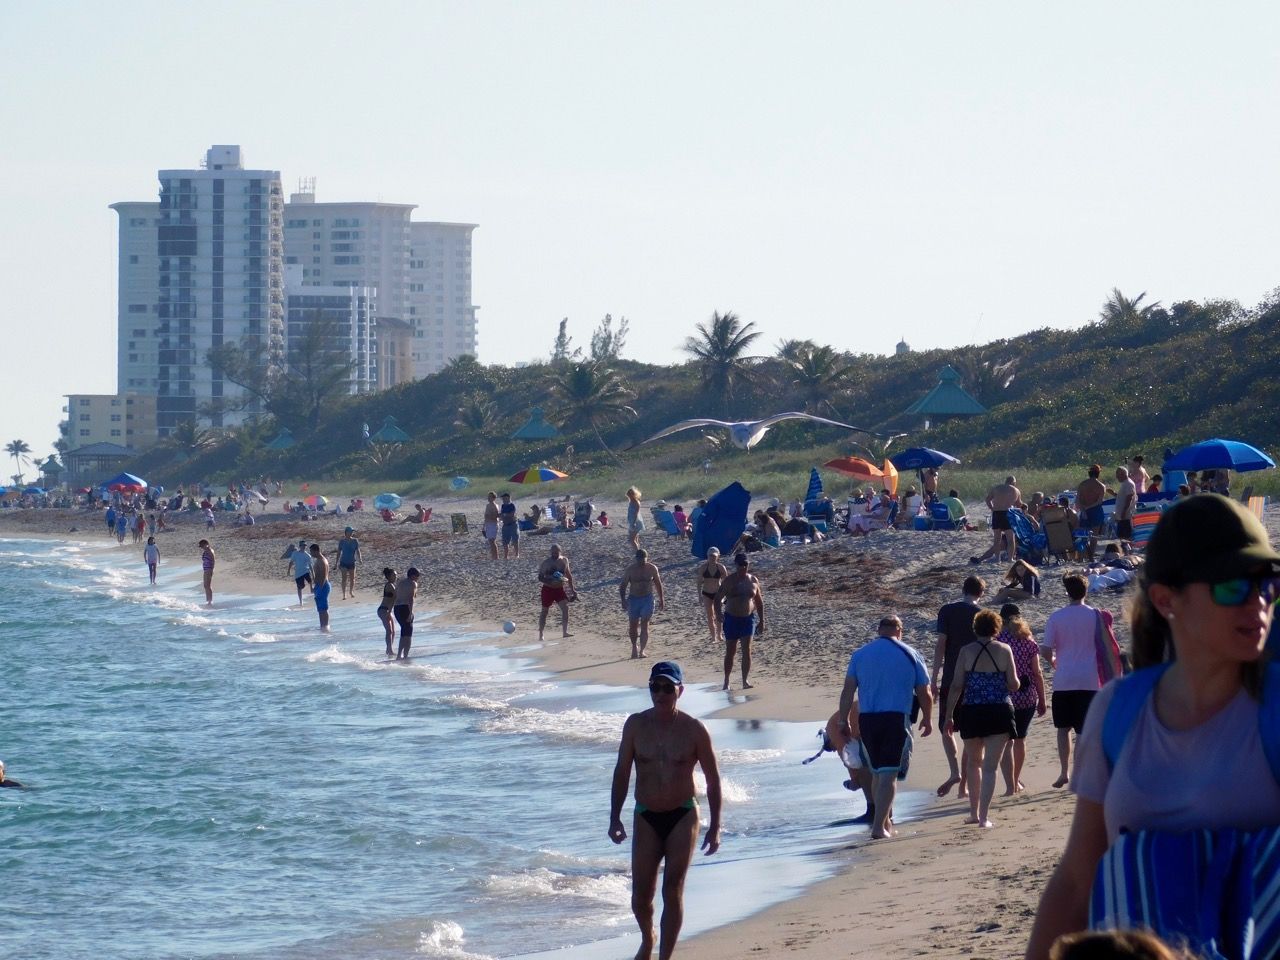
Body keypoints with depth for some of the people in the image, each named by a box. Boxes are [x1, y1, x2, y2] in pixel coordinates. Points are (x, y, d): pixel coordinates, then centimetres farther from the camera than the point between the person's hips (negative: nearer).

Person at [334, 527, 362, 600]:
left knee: (352, 578, 10)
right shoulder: (342, 541, -4)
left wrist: (359, 559, -14)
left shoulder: (355, 541, -2)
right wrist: (337, 563, 0)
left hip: (352, 562, 2)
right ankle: (344, 594, -1)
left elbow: (358, 551, 2)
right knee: (344, 578, -6)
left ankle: (351, 592, 32)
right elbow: (338, 552, 2)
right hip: (343, 562, -2)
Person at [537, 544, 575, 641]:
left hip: (559, 589, 3)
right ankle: (540, 635, 19)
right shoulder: (546, 563, -12)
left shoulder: (564, 560, 2)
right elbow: (540, 578, -13)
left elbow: (568, 575, 14)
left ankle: (565, 632, -13)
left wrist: (572, 589, 15)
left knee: (565, 608, -14)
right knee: (544, 611, 7)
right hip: (548, 589, -3)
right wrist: (550, 581, -30)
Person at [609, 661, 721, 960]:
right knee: (641, 894, 4)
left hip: (683, 817, -2)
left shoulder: (694, 730, -6)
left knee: (672, 892, -6)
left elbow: (712, 778, 1)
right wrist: (614, 818, 0)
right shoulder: (636, 725, -1)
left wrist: (715, 826, -2)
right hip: (646, 818, 2)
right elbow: (622, 772, 6)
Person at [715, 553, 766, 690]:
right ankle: (726, 681, 18)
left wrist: (762, 621, 9)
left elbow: (759, 602, 11)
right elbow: (718, 599, -3)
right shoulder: (728, 581, -4)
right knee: (730, 651, 6)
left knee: (747, 650, -6)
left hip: (748, 618, 1)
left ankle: (745, 681, -3)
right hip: (732, 618, -1)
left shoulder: (753, 580, 4)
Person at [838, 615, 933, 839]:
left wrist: (843, 721, 5)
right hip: (897, 719, -3)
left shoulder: (860, 655, 9)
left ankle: (886, 821, 26)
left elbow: (848, 691, 1)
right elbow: (924, 694, 7)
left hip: (867, 720, 3)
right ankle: (880, 826, -15)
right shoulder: (910, 655, 5)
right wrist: (927, 719, 22)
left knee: (877, 773, 17)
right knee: (889, 775, -4)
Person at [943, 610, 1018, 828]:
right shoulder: (1004, 650, -2)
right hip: (999, 711, -1)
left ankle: (974, 813, 24)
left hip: (971, 713, 1)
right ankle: (984, 817, -9)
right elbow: (1013, 685, -1)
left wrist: (949, 715, 4)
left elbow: (956, 686, -3)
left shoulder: (966, 652, -1)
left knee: (973, 762, 21)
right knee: (990, 767, 0)